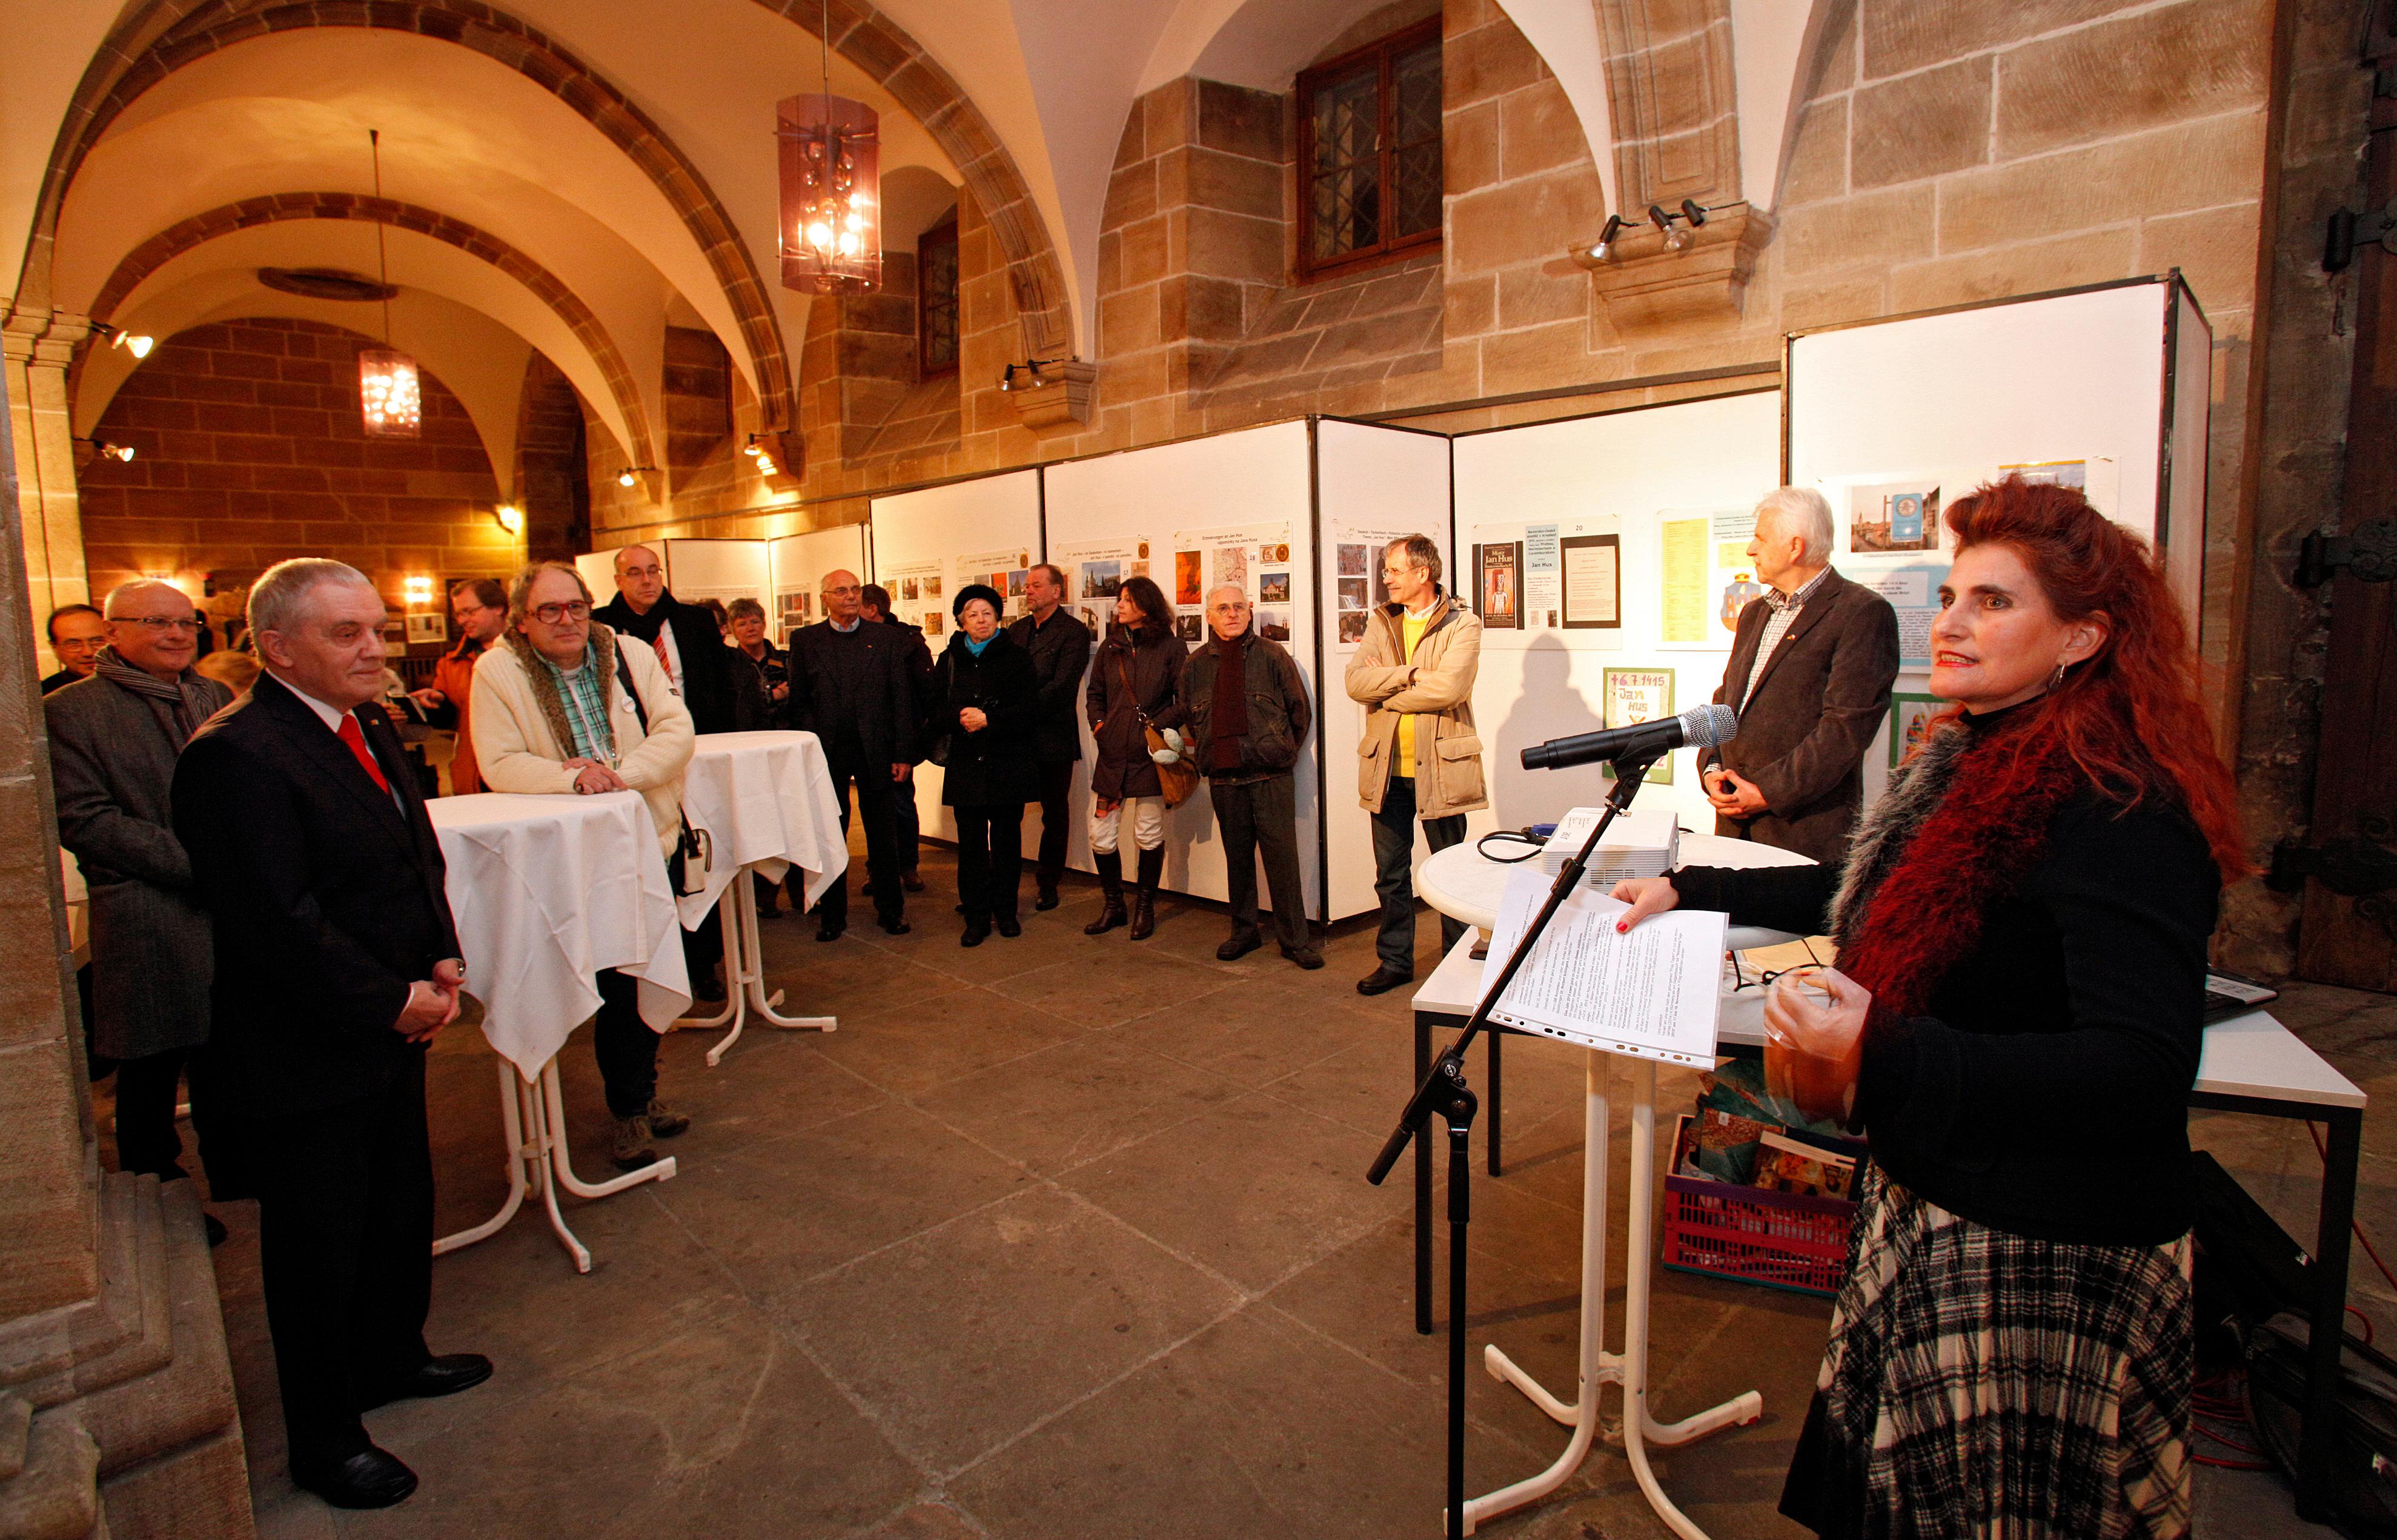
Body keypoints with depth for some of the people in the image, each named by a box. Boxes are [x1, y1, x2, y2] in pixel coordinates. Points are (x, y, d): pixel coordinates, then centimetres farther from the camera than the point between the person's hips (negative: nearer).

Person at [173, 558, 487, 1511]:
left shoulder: (371, 729, 7)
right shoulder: (235, 756, -22)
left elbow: (419, 856, 14)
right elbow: (277, 925, -26)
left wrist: (441, 963, 1)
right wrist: (395, 1002, -18)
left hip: (391, 1037, 9)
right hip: (303, 1062, -8)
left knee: (404, 1214, 23)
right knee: (317, 1252, 10)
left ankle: (393, 1357, 47)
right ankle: (325, 1441, 31)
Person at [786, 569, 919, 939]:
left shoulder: (888, 639, 4)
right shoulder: (805, 640, 6)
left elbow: (903, 700, 2)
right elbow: (799, 703, 4)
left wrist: (903, 755, -4)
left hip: (876, 752, 0)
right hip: (826, 754, 1)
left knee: (883, 835, 8)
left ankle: (891, 909, 22)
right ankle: (832, 914, 22)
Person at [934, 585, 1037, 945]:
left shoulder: (1016, 658, 2)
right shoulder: (950, 660, 10)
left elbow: (1030, 709, -6)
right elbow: (934, 711, 7)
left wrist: (988, 720, -17)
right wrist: (960, 718, -14)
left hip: (1008, 764, -1)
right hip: (965, 765, 2)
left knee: (1007, 840, 7)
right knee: (971, 843, 2)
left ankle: (1005, 911, 19)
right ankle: (977, 917, 10)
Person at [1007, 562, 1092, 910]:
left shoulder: (1074, 632, -6)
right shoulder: (1016, 630, 14)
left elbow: (1061, 686, -16)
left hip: (1053, 737, -5)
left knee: (1054, 814, 8)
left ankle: (1047, 884, 20)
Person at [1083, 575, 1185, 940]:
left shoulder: (1170, 647, -2)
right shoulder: (1111, 647, 11)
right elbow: (1095, 692, 20)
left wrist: (1158, 724, -14)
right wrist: (1098, 723, 5)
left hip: (1150, 754, -4)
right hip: (1112, 753, 4)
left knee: (1149, 835, 6)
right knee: (1101, 836, 4)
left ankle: (1145, 908, 23)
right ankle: (1114, 906, 22)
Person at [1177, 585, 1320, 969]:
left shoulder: (1272, 655, 1)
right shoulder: (1196, 664, 9)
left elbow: (1300, 710, 7)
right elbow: (1188, 719, 20)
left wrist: (1280, 752, 7)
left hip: (1272, 777, -3)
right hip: (1224, 778, 3)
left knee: (1282, 858, -3)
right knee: (1237, 857, 11)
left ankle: (1294, 939, 7)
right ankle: (1243, 933, 24)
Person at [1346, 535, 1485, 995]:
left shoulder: (1462, 624, -5)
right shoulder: (1380, 621, 9)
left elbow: (1449, 687, -21)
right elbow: (1355, 680, -6)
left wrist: (1385, 690, -11)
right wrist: (1412, 673, -16)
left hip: (1439, 766, -4)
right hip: (1386, 766, 4)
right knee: (1391, 873, 12)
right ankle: (1394, 961, 27)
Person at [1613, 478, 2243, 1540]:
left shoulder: (2119, 811, -22)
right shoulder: (1984, 758, 8)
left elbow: (2145, 1071, -30)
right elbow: (1877, 896, 21)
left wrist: (1887, 1058, -40)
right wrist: (1692, 889, 20)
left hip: (2042, 1256, -8)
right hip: (1933, 1207, 9)